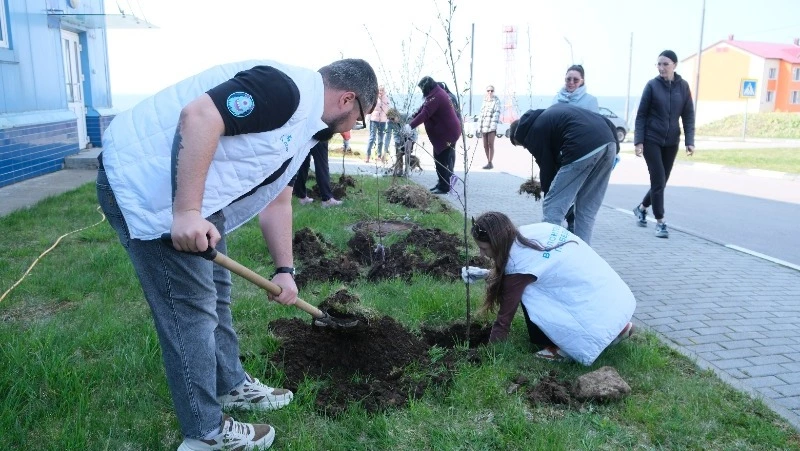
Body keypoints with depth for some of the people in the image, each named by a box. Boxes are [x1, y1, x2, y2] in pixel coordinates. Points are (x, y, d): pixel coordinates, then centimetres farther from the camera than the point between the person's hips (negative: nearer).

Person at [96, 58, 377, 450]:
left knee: (214, 293, 19)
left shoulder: (305, 127, 14)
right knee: (191, 309, -2)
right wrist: (187, 210, -31)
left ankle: (229, 385, 38)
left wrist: (284, 270, 18)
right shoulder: (286, 89, -18)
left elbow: (276, 201, 20)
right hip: (142, 182, -10)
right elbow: (199, 116, -30)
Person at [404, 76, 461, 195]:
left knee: (441, 160, -7)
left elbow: (424, 114, -32)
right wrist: (411, 120, 14)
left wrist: (411, 126, -37)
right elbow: (423, 109, 18)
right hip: (445, 131, 11)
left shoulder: (435, 97, -21)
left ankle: (444, 187, -2)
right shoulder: (438, 93, 14)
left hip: (447, 133, -11)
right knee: (439, 159, 17)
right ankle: (442, 183, 25)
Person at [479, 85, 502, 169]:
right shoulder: (484, 101, 18)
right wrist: (480, 126, 12)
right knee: (485, 146, 6)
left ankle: (490, 163, -7)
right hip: (484, 126, 6)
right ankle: (488, 162, 15)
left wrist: (494, 124, -18)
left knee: (490, 145, -9)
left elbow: (497, 113, -8)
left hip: (492, 126, -6)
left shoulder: (496, 101, 1)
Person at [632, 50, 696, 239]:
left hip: (671, 142, 3)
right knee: (658, 181, -7)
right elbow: (641, 115, -4)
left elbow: (688, 116, 4)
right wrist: (638, 141, -11)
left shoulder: (683, 86, 1)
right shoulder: (652, 85, -6)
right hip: (651, 140, -3)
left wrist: (689, 141, -5)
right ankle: (660, 221, 3)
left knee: (661, 181, 9)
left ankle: (642, 208, 33)